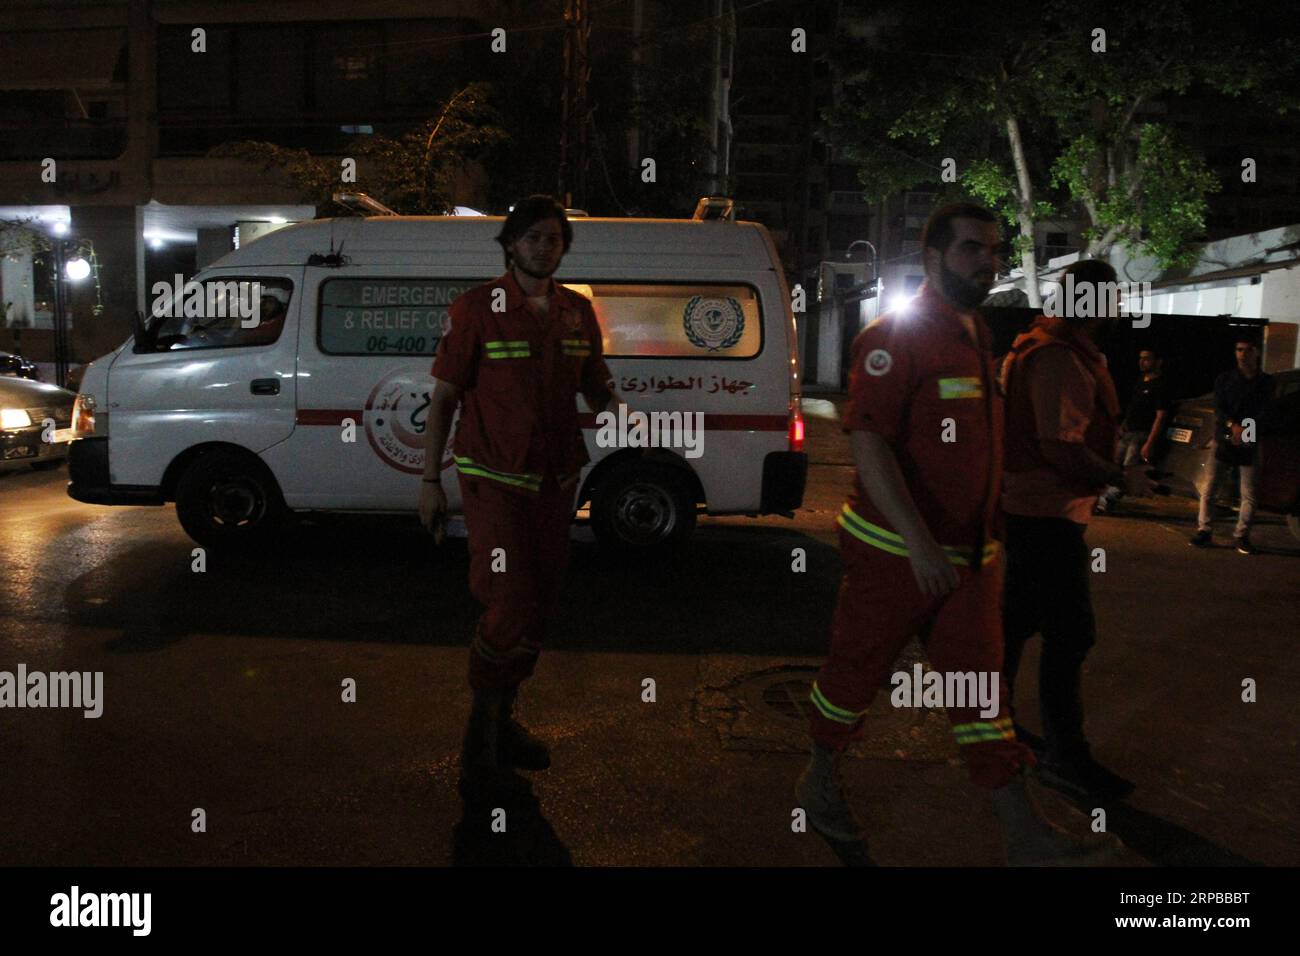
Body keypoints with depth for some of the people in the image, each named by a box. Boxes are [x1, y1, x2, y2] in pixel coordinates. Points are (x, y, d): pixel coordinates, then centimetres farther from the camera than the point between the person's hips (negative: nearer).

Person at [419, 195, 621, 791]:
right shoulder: (478, 309, -7)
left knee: (538, 606, 12)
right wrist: (431, 480, -6)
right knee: (511, 607, -11)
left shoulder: (577, 312, 7)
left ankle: (502, 721, 31)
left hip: (555, 479, 6)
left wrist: (616, 408, -8)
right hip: (494, 479, -5)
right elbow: (443, 397, -4)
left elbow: (597, 387, 15)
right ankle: (480, 750, 5)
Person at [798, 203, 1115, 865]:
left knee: (980, 680, 9)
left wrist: (988, 536, 19)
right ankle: (821, 784, 30)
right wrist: (918, 543, -29)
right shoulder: (896, 337, -14)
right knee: (856, 670, 9)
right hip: (894, 551, -7)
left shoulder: (978, 336, 12)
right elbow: (867, 442, -23)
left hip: (968, 554, 8)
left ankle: (1024, 833, 14)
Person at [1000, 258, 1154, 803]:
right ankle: (1064, 758, 2)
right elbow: (1062, 447, -26)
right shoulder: (1060, 360, -19)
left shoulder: (1060, 353, 16)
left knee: (1018, 619, 19)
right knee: (1070, 634, -6)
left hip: (1029, 509, 11)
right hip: (1047, 514, -11)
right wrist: (1121, 478, -16)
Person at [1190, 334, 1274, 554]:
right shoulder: (1225, 379, 6)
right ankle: (1204, 531, 7)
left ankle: (1241, 536, 7)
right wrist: (1232, 426, -24)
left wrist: (1245, 431, -13)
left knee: (1249, 493, -2)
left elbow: (1265, 413, 3)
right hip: (1223, 441, 0)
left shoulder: (1266, 382, 7)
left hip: (1250, 445, 0)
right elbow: (1219, 408, -6)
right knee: (1208, 489, -2)